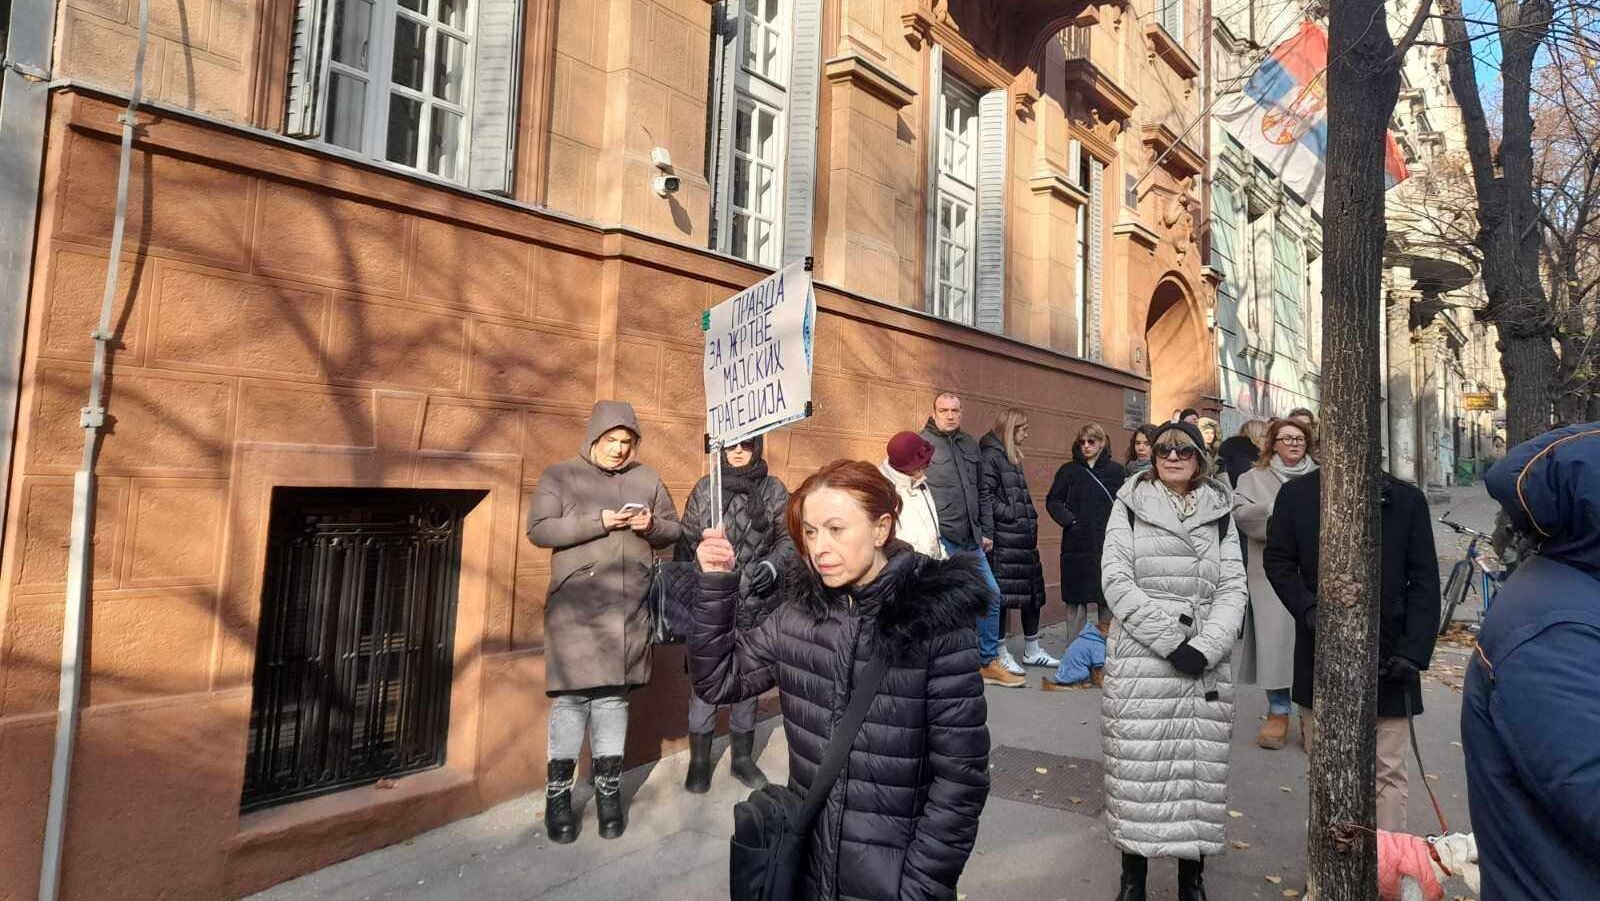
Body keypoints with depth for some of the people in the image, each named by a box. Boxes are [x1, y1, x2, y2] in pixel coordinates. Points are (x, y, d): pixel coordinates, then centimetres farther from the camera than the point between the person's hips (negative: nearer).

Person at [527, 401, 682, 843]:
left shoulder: (647, 478, 12)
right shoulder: (560, 475, 2)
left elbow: (673, 529, 16)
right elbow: (538, 529, -7)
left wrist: (652, 526, -7)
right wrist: (597, 522, -17)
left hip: (628, 606, 3)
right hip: (575, 605, -3)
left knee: (613, 694, 9)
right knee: (571, 694, -2)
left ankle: (608, 790, 20)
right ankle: (558, 794, 14)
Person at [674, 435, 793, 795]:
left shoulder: (774, 490, 0)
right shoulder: (705, 489, 1)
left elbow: (789, 539, 3)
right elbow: (686, 542, 4)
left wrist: (772, 565, -15)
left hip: (755, 604, 1)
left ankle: (742, 756, 30)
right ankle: (699, 760, 20)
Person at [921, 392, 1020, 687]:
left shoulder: (970, 445, 16)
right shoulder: (922, 443, -4)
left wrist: (982, 531, 17)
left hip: (971, 539, 7)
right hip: (940, 538, -7)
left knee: (991, 594, 10)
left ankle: (989, 661, 23)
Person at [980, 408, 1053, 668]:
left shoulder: (1013, 457, 20)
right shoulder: (992, 455, -8)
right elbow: (985, 496, -15)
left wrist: (1032, 524, 17)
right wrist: (986, 533, -20)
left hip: (1023, 534, 9)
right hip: (1003, 536, -9)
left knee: (1033, 589, 11)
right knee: (1001, 592, -3)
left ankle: (1032, 650, 22)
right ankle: (1001, 653, 6)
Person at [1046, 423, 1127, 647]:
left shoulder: (1115, 471, 6)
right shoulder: (1069, 470, 6)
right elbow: (1052, 500, 4)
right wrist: (1069, 521, -8)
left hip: (1107, 544, 0)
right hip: (1077, 542, 0)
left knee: (1107, 598, 5)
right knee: (1076, 598, 1)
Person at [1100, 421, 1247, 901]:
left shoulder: (1219, 513, 11)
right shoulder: (1130, 506, 4)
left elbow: (1233, 587, 4)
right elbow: (1117, 580, -5)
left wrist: (1207, 647, -12)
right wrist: (1168, 642, -13)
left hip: (1205, 662, 2)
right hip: (1139, 658, -2)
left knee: (1200, 766, 5)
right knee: (1138, 766, 1)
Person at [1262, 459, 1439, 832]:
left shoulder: (1406, 499, -1)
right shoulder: (1295, 495, 1)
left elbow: (1424, 582, -1)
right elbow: (1277, 561, 4)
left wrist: (1413, 651, -9)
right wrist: (1309, 610, -12)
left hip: (1387, 659, -1)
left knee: (1387, 772, 5)